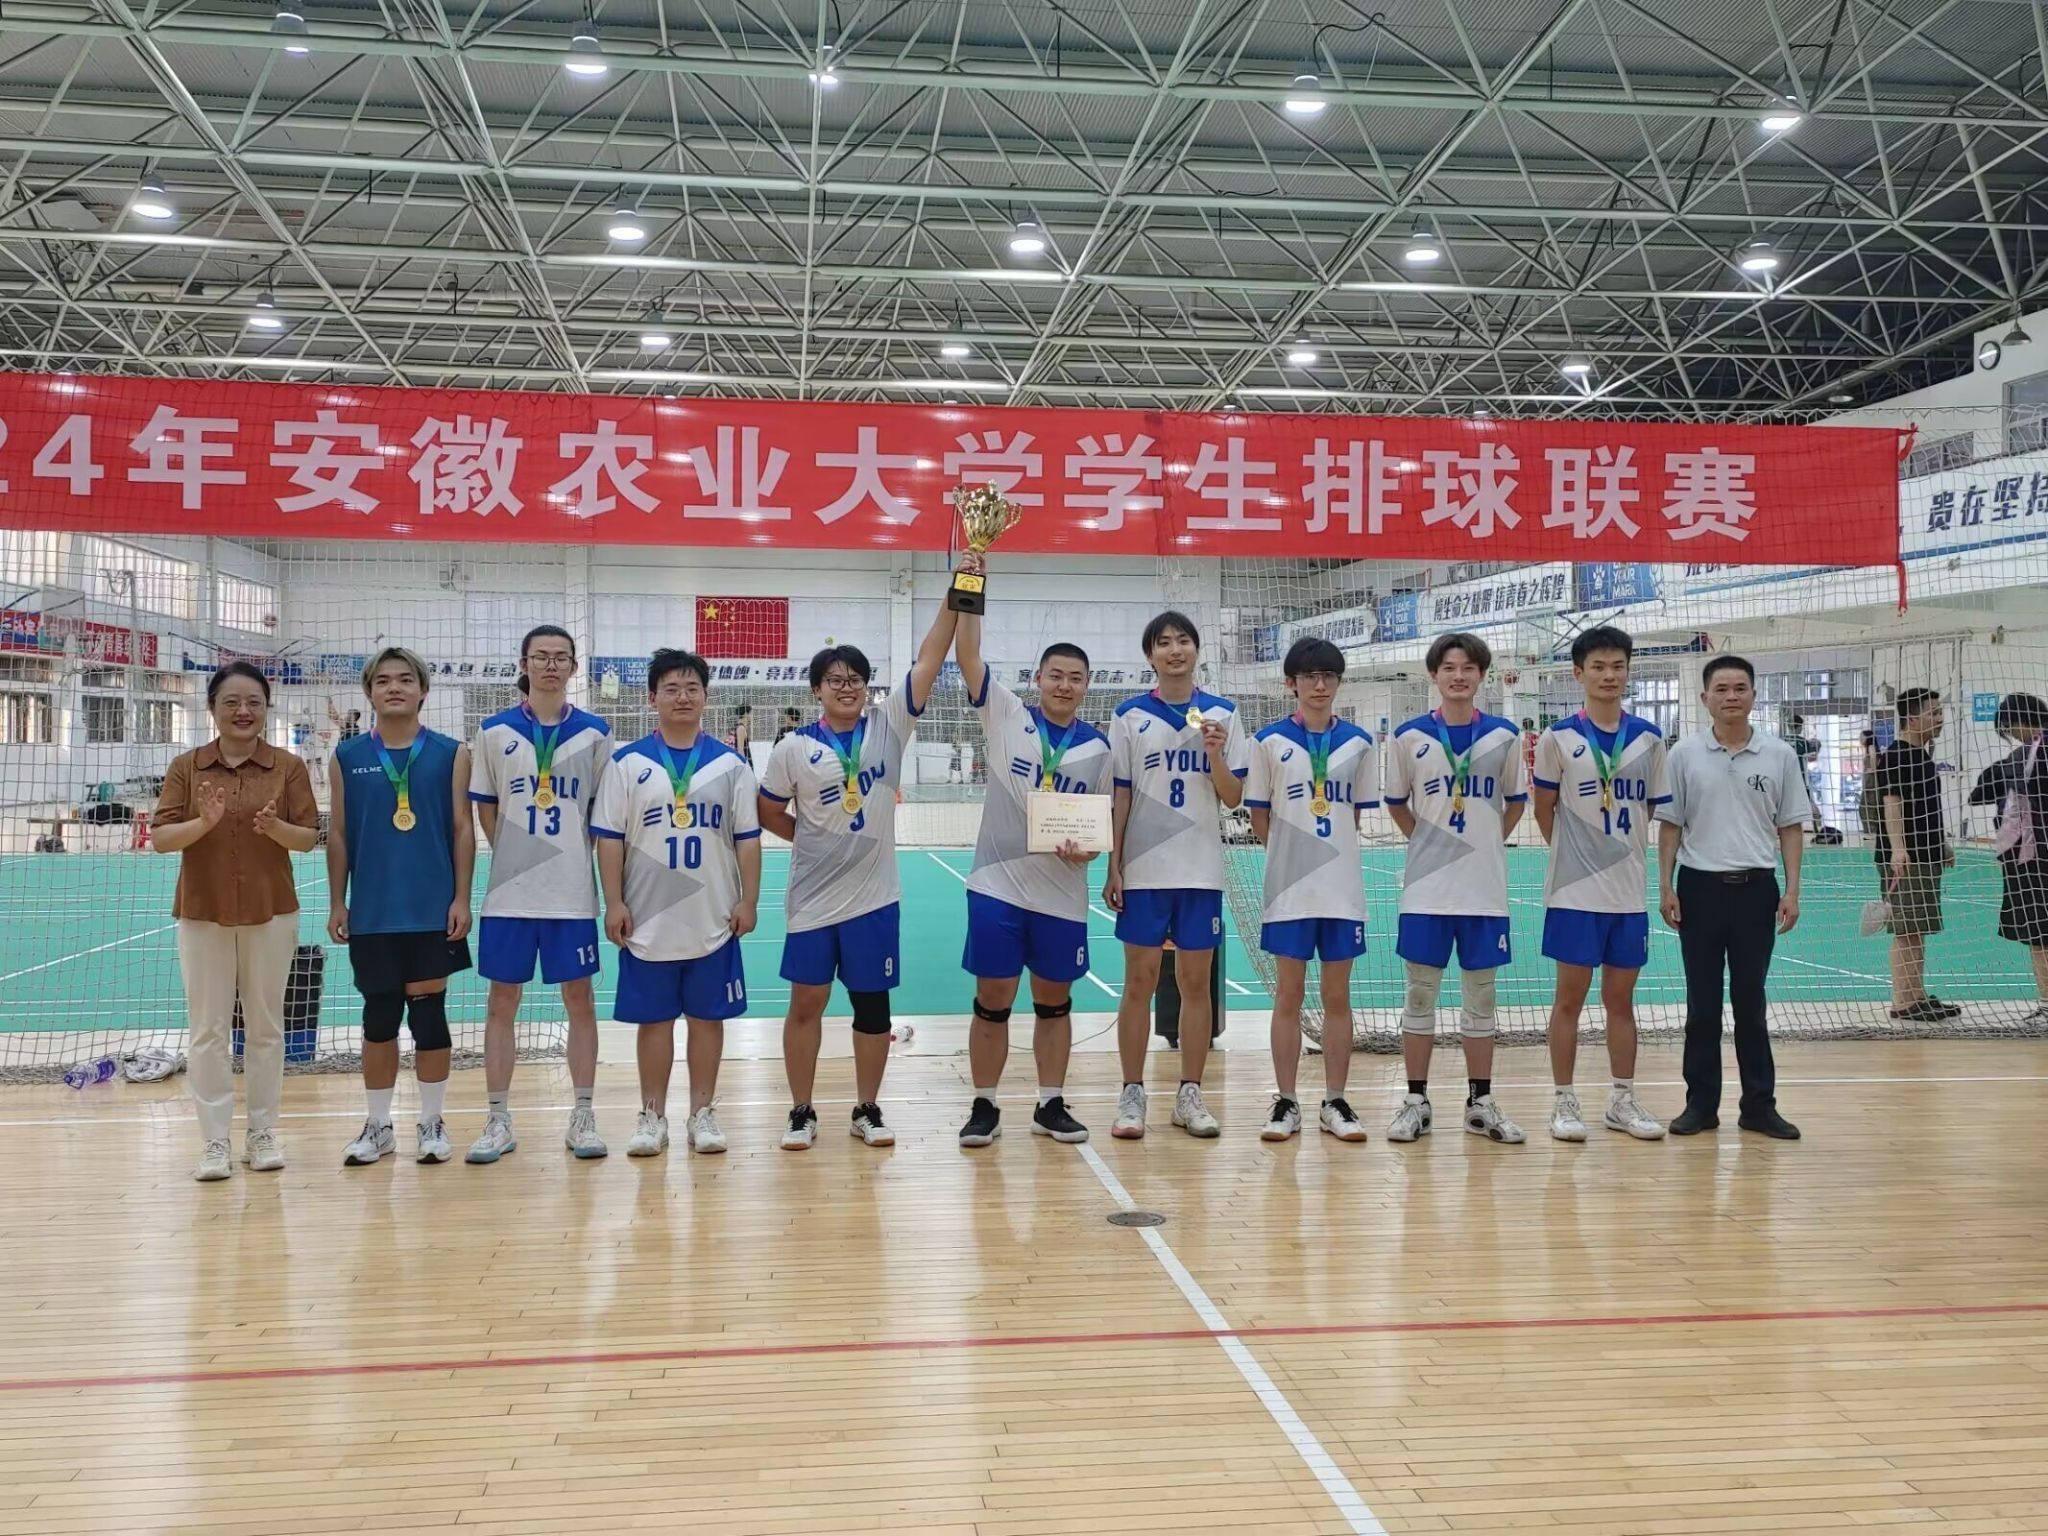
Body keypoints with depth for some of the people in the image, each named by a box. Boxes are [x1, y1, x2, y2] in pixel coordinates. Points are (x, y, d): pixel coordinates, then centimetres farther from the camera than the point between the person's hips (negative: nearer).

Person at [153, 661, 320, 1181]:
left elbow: (309, 838, -2)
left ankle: (262, 1133, 19)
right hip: (203, 915, 0)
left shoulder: (288, 767, 0)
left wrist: (276, 826, -23)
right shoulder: (185, 767, 1)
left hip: (271, 914, 0)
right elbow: (160, 838, -4)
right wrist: (204, 822, -23)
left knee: (266, 1026, 8)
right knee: (208, 1030, 3)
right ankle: (214, 1142, 10)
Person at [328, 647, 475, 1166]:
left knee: (429, 1015, 4)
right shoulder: (348, 757, 5)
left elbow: (463, 829, 0)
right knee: (379, 1017, 9)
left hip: (433, 910, -1)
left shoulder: (450, 754, 1)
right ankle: (377, 1125, 21)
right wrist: (337, 903, 3)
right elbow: (338, 835, 7)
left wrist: (461, 899, -5)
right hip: (371, 913, 2)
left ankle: (432, 1122, 18)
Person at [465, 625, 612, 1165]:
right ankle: (498, 1120, 16)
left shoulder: (594, 733, 1)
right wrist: (514, 855, 4)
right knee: (501, 1003, 5)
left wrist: (571, 854, 2)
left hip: (573, 892, 0)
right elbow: (485, 809, 8)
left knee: (580, 1001, 5)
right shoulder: (495, 731, 1)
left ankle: (583, 1116, 16)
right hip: (510, 892, 0)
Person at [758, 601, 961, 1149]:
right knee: (806, 1002, 6)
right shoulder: (794, 749, -4)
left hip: (874, 896, 1)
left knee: (872, 1003, 9)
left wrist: (955, 601, -17)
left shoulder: (888, 726, -1)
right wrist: (814, 836, -1)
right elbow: (769, 814, 7)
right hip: (813, 898, -1)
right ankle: (802, 1112, 19)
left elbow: (927, 662, -10)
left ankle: (867, 1110, 22)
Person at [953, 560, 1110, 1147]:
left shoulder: (1097, 746, 4)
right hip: (998, 884, -2)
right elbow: (967, 657, -10)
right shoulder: (1006, 716, -1)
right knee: (992, 1000, 3)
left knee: (1054, 1001, 11)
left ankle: (1051, 1106, 23)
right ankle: (984, 1107, 15)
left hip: (1063, 893, 2)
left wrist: (1090, 847, -11)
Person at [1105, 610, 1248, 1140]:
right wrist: (1112, 868, -3)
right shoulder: (1130, 715, 1)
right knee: (1139, 981, 2)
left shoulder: (1223, 714, 4)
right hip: (1144, 870, -1)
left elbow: (1234, 797, 4)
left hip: (1201, 871, 1)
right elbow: (1118, 796, 1)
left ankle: (1190, 1095, 15)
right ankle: (1132, 1095, 11)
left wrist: (1215, 754, -14)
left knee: (1196, 982, 6)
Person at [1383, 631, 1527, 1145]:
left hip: (1485, 885, 1)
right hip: (1426, 885, -1)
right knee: (1420, 993, 4)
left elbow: (1516, 801, 13)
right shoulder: (1409, 736, 0)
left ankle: (1480, 1102, 18)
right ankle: (1416, 1101, 13)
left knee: (1481, 993, 8)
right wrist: (1425, 840, 6)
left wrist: (1490, 841, 7)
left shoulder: (1504, 735, 2)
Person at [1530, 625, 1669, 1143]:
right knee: (1571, 995, 2)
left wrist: (1623, 850, 7)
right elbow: (1544, 809, 4)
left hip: (1629, 890, 3)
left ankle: (1623, 1101, 20)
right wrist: (1572, 852, 6)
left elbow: (1653, 810, 12)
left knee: (1621, 998, 10)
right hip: (1575, 890, -3)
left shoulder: (1648, 739, 5)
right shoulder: (1559, 738, -3)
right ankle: (1564, 1102, 11)